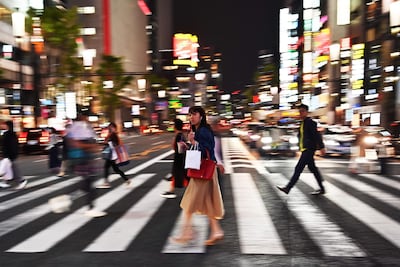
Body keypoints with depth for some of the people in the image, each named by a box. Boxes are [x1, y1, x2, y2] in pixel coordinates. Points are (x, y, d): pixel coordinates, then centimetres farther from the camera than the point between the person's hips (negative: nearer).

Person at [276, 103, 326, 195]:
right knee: (313, 169, 13)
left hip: (308, 149, -10)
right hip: (305, 149, 10)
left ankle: (288, 188, -7)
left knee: (298, 168, -9)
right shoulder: (302, 123, 16)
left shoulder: (310, 122, -12)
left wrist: (321, 147, -20)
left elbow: (317, 135, -16)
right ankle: (321, 188, 21)